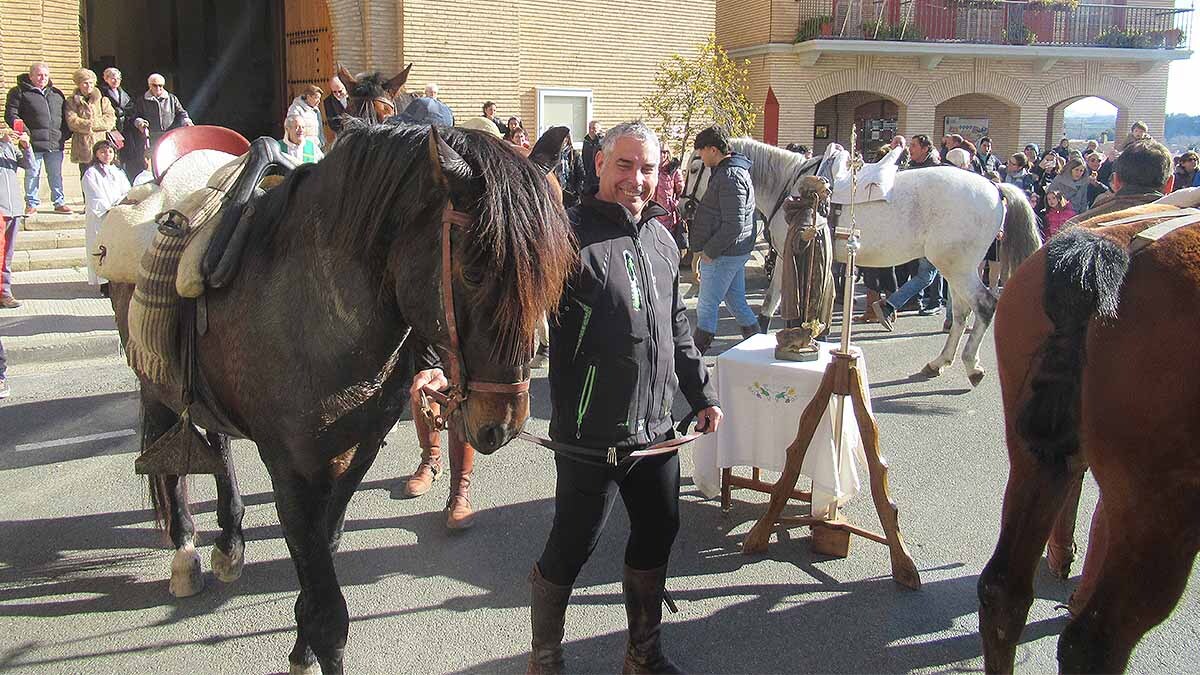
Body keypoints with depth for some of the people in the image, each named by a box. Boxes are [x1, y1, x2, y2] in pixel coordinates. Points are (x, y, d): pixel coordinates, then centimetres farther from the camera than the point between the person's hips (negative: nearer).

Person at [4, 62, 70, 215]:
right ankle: (31, 204, 12)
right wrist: (23, 131, -15)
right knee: (32, 175, 2)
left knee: (56, 175, 10)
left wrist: (65, 134, 7)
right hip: (33, 143, -4)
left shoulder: (57, 93, 17)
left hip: (55, 144, 4)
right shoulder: (19, 92, 3)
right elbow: (11, 115, -2)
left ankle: (59, 202, 18)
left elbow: (66, 115, 21)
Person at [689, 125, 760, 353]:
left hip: (723, 255, -10)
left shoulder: (729, 177, -20)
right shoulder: (737, 170, 14)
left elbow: (734, 225, -25)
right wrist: (706, 248, 16)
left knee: (706, 308, -3)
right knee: (737, 303, 17)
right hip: (737, 251, 10)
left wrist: (709, 251, -18)